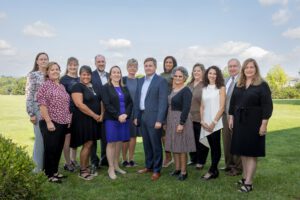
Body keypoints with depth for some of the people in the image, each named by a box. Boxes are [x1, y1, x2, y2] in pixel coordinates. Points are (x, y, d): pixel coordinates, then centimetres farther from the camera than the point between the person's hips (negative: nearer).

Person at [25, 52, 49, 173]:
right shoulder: (32, 75, 0)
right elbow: (29, 95, -6)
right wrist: (31, 113, -12)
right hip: (39, 110, -4)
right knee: (40, 138, -1)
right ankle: (39, 165, 13)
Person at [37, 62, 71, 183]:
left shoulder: (62, 87, 14)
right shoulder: (45, 85, -7)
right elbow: (42, 105, -14)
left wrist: (68, 120, 13)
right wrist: (48, 122, -19)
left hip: (63, 123, 7)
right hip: (51, 123, -7)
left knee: (59, 148, 13)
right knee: (50, 149, 1)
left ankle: (55, 171, 27)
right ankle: (49, 174, 13)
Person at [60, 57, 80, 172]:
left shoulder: (80, 80, 13)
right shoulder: (64, 79, -5)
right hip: (68, 112, -6)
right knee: (68, 137, 1)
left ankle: (73, 160, 28)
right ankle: (67, 163, 14)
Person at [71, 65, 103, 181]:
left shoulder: (94, 87, 13)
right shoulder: (77, 87, -9)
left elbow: (100, 101, 14)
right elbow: (79, 104, -20)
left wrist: (101, 115, -3)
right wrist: (94, 115, -16)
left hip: (94, 120, 7)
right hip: (83, 120, -7)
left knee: (90, 144, 12)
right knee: (87, 145, -3)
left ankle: (86, 168, 24)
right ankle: (82, 171, 11)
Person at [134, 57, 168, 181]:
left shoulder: (161, 81, -7)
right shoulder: (140, 81, 13)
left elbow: (163, 101, -13)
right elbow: (137, 99, 15)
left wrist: (159, 120, -18)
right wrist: (136, 116, 10)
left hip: (154, 117, -6)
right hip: (142, 116, 6)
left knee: (156, 145, 2)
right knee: (146, 144, 15)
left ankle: (157, 170, 15)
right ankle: (148, 166, 30)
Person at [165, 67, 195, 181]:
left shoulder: (186, 91, -12)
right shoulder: (172, 90, 11)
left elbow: (186, 108, -18)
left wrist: (181, 123, -23)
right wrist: (166, 122, 14)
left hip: (181, 120, -8)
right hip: (171, 120, 8)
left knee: (181, 146, 0)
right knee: (174, 145, 13)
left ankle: (184, 172, 12)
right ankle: (177, 168, 26)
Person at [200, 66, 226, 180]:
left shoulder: (221, 88, -2)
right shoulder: (204, 89, 11)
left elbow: (222, 107, -8)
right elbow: (202, 106, 10)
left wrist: (214, 122, -12)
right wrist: (202, 121, -1)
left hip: (216, 123, -4)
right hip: (206, 123, 4)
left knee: (216, 147, 0)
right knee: (212, 147, 9)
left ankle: (212, 171, 10)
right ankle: (214, 171, 16)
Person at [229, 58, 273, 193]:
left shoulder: (262, 85, -6)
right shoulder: (238, 85, 10)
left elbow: (267, 106, -11)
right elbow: (233, 102, 14)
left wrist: (264, 124, -16)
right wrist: (231, 117, 8)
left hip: (254, 122, -5)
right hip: (240, 122, 6)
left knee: (251, 152, -1)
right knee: (242, 151, 11)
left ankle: (249, 182, 4)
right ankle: (245, 177, 24)